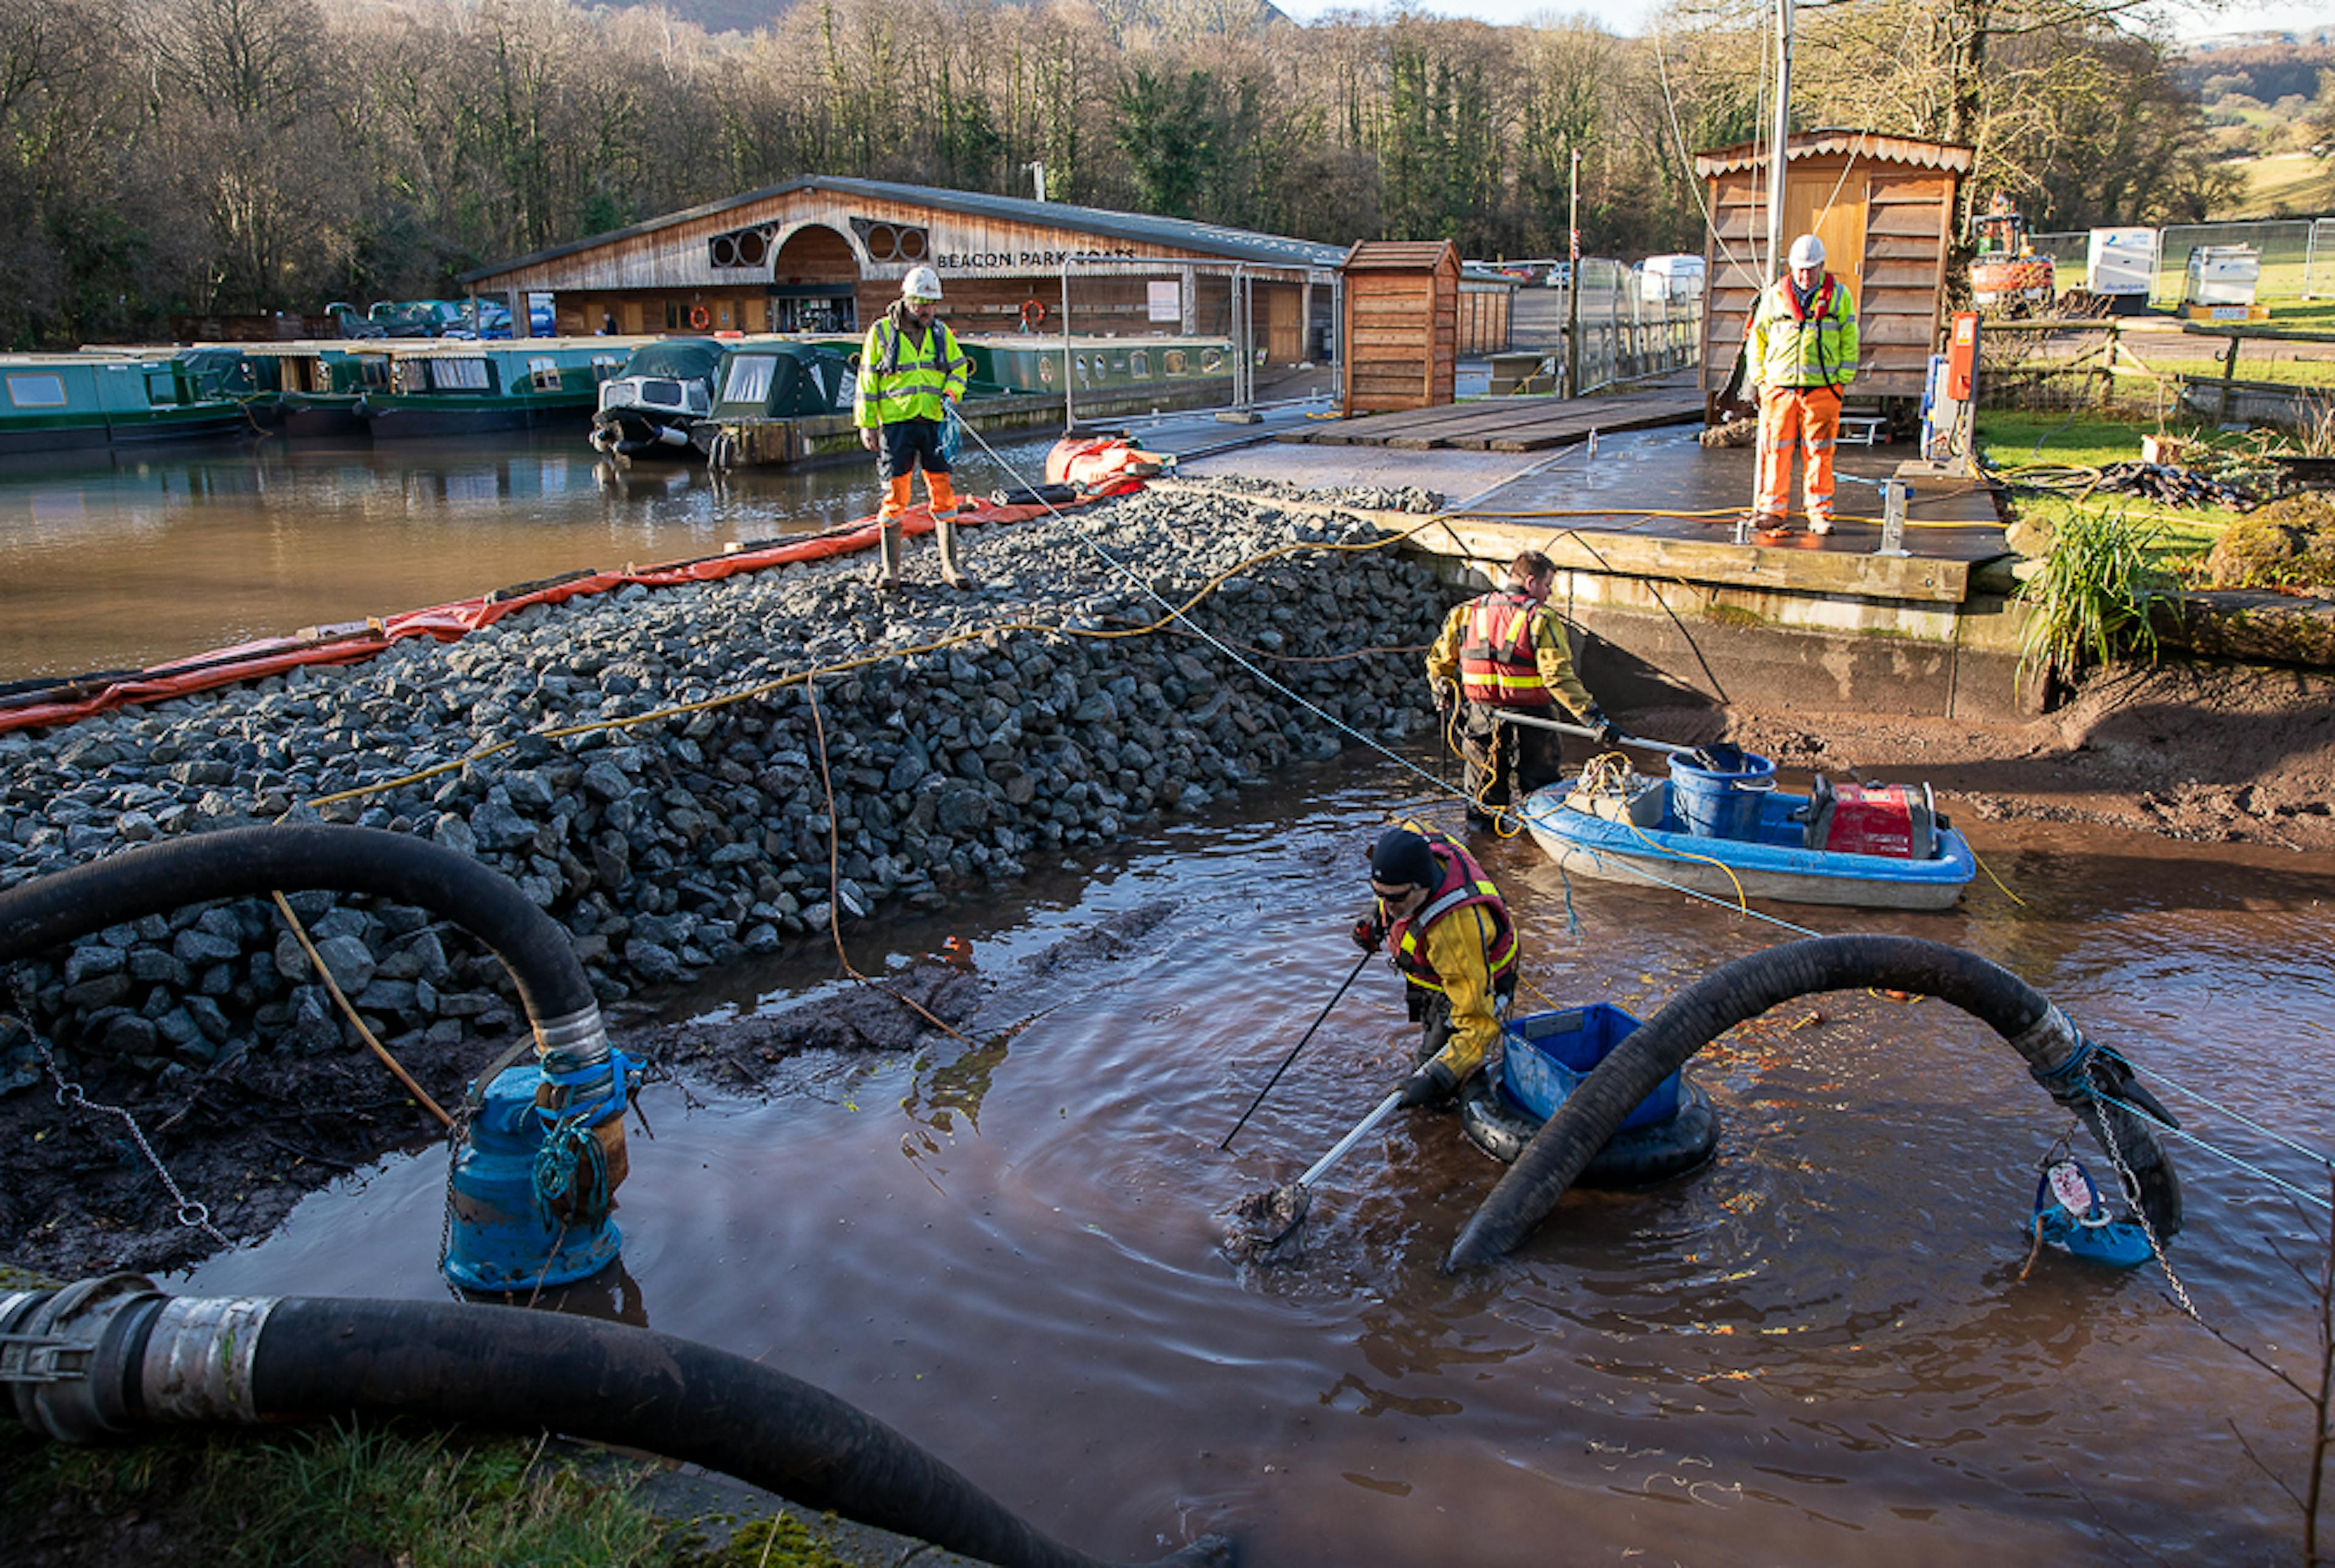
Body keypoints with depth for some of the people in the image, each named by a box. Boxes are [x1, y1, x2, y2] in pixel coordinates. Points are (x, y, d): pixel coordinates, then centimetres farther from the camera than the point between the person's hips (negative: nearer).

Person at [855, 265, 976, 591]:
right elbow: (867, 381, 3)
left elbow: (958, 368, 18)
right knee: (895, 496, -2)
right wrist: (866, 423, -1)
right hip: (896, 424, -3)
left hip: (935, 422, 3)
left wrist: (951, 394, -3)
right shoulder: (881, 332, 1)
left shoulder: (941, 333, 11)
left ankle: (950, 566, 8)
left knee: (943, 493, 2)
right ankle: (891, 569, 6)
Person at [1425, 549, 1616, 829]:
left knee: (1483, 788, 21)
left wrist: (1443, 698, 24)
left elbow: (1439, 661, 10)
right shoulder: (1541, 619, -11)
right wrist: (1594, 717, -23)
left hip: (1478, 719, 4)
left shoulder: (1466, 613, 4)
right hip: (1526, 720, -4)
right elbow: (1559, 677, -21)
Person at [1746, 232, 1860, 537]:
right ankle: (1771, 510, 7)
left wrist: (1842, 379, 1)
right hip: (1779, 386, 1)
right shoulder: (1775, 295, 8)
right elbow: (1757, 337, 14)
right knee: (1777, 449, -1)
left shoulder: (1838, 295, 7)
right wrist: (1760, 377, 5)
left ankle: (1820, 513, 7)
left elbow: (1849, 340, 10)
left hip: (1822, 388, 0)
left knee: (1820, 451, 0)